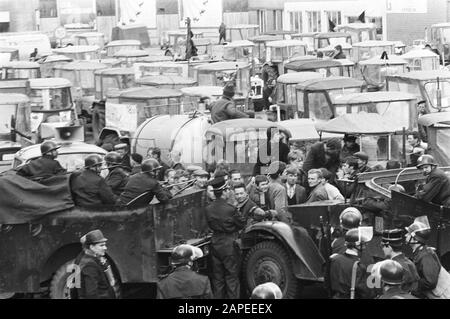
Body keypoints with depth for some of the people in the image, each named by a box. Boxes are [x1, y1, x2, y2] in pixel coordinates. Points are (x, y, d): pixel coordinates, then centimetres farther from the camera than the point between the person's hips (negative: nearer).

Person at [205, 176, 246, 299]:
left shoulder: (208, 209, -4)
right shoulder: (231, 209, -21)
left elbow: (211, 226, 7)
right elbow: (242, 224, -8)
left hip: (215, 244, 5)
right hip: (230, 245, -5)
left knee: (217, 278, 14)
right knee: (232, 277, 5)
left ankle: (218, 297, 20)